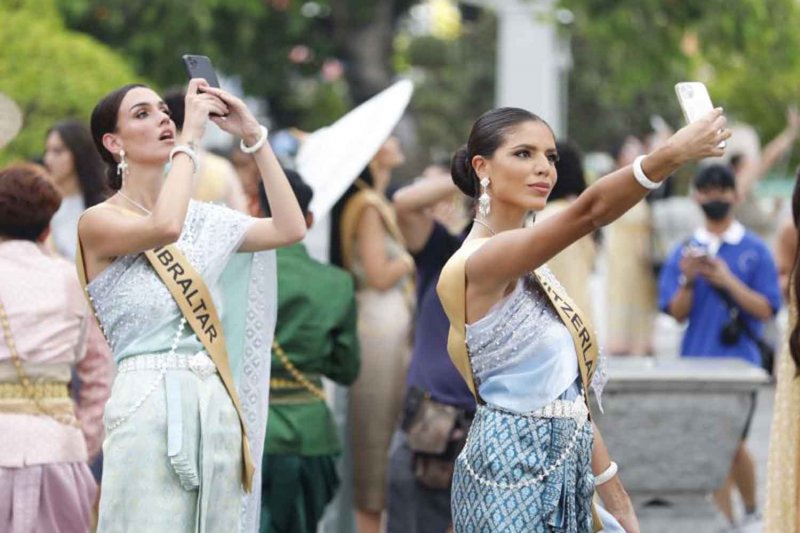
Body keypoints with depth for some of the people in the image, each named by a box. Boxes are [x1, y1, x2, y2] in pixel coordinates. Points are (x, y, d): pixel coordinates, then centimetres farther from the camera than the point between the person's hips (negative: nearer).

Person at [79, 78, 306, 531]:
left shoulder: (200, 219, 16)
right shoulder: (99, 222, -2)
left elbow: (290, 228, 9)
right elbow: (164, 227, -23)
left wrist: (254, 137, 8)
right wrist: (191, 135, -12)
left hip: (217, 405, 6)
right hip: (150, 406, -6)